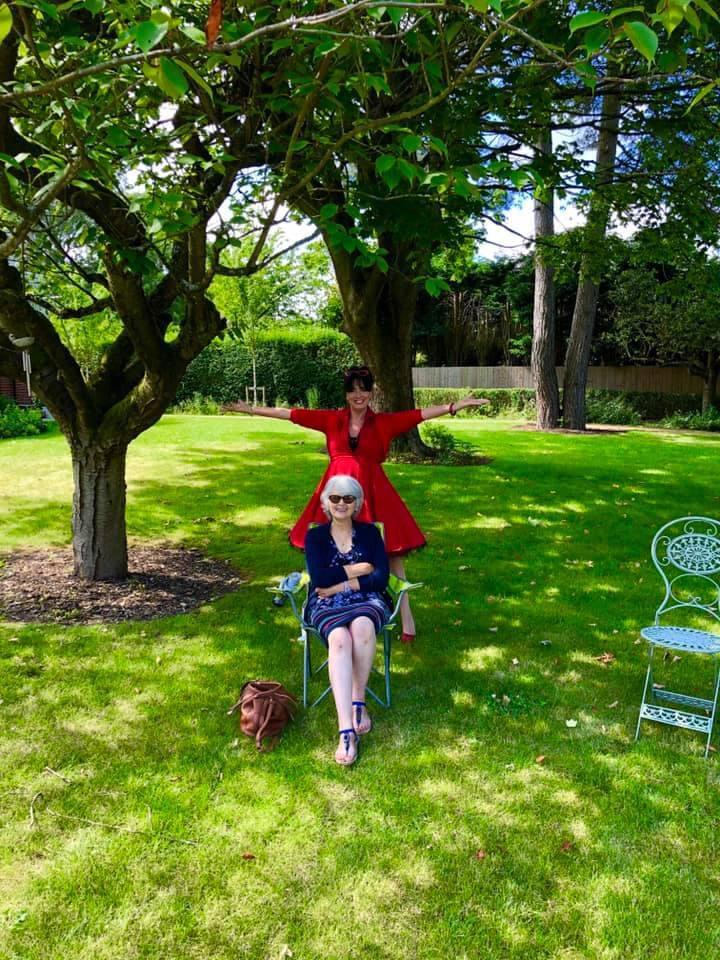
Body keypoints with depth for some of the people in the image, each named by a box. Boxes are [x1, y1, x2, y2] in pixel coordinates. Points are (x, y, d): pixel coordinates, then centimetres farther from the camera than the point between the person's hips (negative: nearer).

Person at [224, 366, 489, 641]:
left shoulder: (384, 422, 2)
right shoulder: (331, 419, 7)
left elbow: (421, 414, -6)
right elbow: (292, 414, 8)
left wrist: (458, 405, -16)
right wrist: (250, 409, 9)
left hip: (373, 492, -2)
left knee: (391, 552, -1)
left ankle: (406, 616, 10)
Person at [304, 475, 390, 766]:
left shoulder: (370, 533, 10)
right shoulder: (315, 536, 9)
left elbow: (381, 577, -2)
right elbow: (319, 578, -7)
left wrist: (340, 586, -9)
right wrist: (358, 569, -5)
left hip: (367, 601, 1)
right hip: (326, 604, -1)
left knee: (362, 626, -38)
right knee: (340, 638, -36)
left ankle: (358, 701, -19)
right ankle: (346, 729, -43)